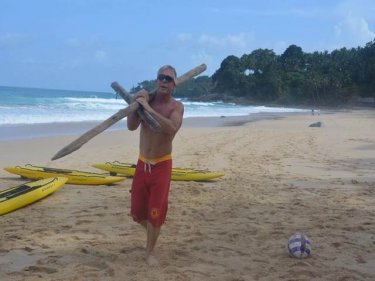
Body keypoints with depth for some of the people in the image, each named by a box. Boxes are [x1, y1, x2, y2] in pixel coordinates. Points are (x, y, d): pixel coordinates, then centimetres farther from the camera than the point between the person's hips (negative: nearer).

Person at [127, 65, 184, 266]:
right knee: (136, 212, 11)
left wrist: (149, 109, -32)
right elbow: (131, 126, -11)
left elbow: (172, 128, -31)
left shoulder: (176, 106, -10)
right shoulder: (146, 101, 0)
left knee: (155, 212, 0)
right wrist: (134, 104, -24)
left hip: (162, 166, -4)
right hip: (142, 164, 4)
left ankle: (150, 252, 17)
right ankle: (152, 231, 42)